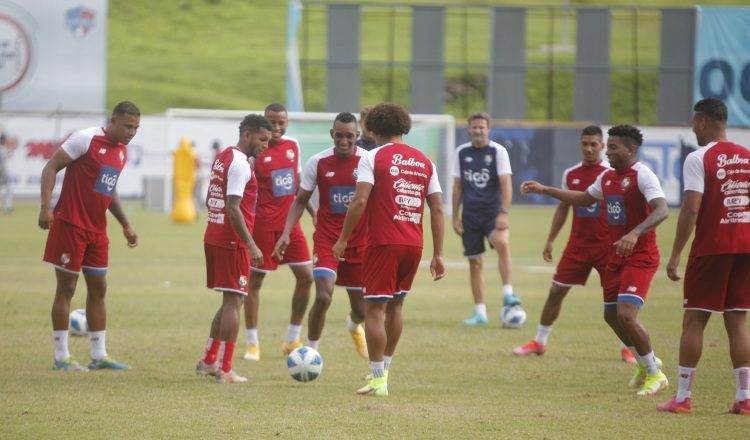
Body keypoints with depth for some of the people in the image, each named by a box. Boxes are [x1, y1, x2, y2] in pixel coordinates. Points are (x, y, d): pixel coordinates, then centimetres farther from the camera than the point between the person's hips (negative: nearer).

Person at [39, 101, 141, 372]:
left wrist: (125, 225, 22)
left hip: (97, 230, 8)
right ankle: (61, 357, 2)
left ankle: (99, 356, 16)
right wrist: (46, 207, -22)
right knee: (66, 289, -2)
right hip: (70, 225, -8)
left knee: (98, 290, 10)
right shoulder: (86, 139, -13)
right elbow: (51, 168, -13)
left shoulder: (122, 151, 12)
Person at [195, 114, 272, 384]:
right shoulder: (240, 164, -15)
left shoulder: (222, 158, 15)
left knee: (231, 301, 18)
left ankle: (208, 361, 19)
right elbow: (233, 208, -23)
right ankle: (225, 370, -3)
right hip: (232, 242, -9)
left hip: (214, 238, 9)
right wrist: (251, 245, -24)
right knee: (234, 301, -4)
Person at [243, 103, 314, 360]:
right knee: (254, 280, 1)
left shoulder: (293, 146, 8)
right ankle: (252, 343, 9)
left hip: (289, 222, 6)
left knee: (306, 276, 2)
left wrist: (313, 212, 19)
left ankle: (292, 340, 14)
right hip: (263, 224, -6)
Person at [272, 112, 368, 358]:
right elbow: (301, 201, 4)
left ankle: (354, 326, 49)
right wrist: (286, 233, -7)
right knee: (323, 297, -21)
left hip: (360, 242, 1)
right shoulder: (318, 162, -5)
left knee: (361, 308, 10)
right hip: (326, 239, -1)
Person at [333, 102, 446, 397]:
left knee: (375, 309, -2)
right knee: (395, 306, 21)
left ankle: (378, 381, -5)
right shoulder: (424, 161, 12)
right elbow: (437, 209, 9)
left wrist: (343, 239, -7)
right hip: (414, 245, 6)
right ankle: (383, 371, 30)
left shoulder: (373, 158, -3)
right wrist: (438, 255, 11)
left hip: (383, 242, -6)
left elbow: (360, 201, -14)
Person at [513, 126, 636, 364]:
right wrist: (550, 240, 12)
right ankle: (539, 342, 15)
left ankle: (627, 347, 7)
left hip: (606, 245, -3)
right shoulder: (571, 174, 6)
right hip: (577, 244, 3)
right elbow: (563, 208, 15)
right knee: (556, 290, 3)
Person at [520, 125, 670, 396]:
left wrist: (635, 234, -46)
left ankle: (655, 374, -3)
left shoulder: (642, 175, -17)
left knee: (625, 314, -19)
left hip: (640, 257, -9)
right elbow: (584, 199, 29)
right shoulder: (607, 177, 10)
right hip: (616, 256, 9)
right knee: (611, 315, 15)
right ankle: (645, 363, 36)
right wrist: (544, 190, 27)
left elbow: (662, 210, -31)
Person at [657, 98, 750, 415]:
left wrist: (675, 255, -11)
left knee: (694, 320, 3)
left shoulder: (699, 159, -9)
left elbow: (691, 210, -15)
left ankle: (683, 397, 4)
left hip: (711, 248, -5)